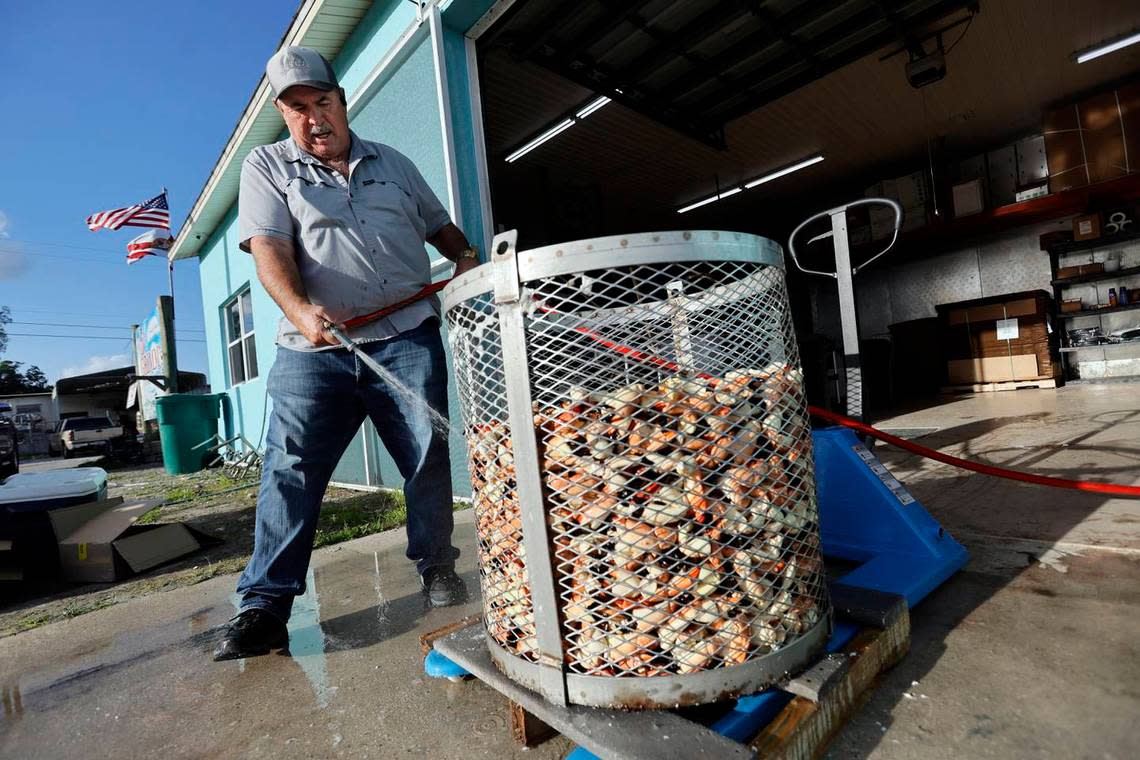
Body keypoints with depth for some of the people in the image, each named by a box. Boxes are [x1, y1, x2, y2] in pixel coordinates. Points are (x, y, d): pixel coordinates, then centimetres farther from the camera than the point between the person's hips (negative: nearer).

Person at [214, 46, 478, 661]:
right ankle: (265, 604, 7)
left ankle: (436, 566, 18)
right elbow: (269, 250, -4)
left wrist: (466, 258, 6)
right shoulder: (267, 166, 11)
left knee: (429, 457, 0)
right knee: (290, 470, -4)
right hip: (314, 347, -1)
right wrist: (300, 311, -23)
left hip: (408, 338, 2)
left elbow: (439, 225, 28)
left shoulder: (393, 164, 21)